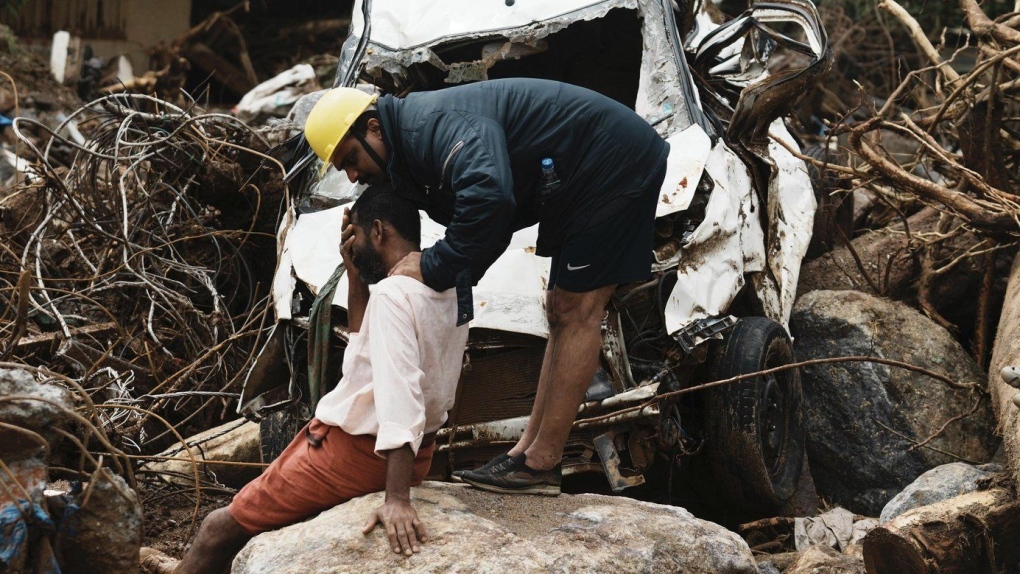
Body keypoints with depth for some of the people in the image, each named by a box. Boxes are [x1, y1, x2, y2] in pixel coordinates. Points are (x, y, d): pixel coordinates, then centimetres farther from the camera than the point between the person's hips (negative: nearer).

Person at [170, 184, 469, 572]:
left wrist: (397, 499, -39)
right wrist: (355, 277, 5)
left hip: (354, 453, -10)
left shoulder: (393, 293, -24)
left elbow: (400, 393, -34)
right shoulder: (447, 289, 5)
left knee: (218, 530, 2)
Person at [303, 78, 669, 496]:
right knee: (562, 312, 11)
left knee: (576, 310, -9)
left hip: (613, 163, -11)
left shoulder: (436, 124, -25)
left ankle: (541, 462, -7)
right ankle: (526, 451, 16)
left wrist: (433, 267, -31)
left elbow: (488, 197, -44)